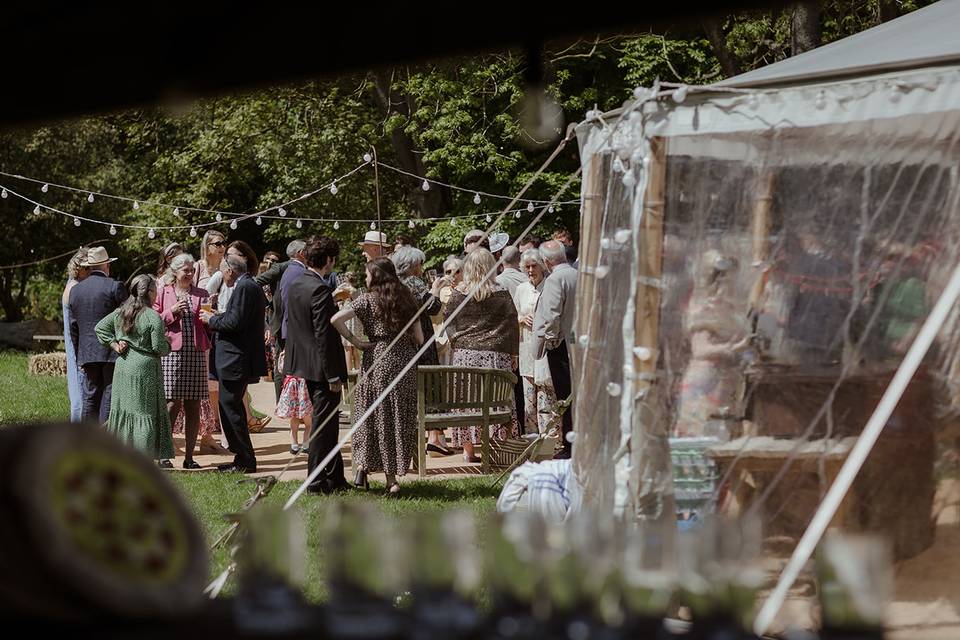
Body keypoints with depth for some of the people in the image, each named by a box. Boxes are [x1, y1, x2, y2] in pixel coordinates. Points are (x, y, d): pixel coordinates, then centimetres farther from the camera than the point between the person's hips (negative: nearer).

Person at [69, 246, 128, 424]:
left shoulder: (75, 290, 10)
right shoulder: (114, 287, -6)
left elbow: (73, 327, 14)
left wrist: (79, 356, 19)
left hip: (87, 352, 4)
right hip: (112, 350, -4)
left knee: (90, 397, 7)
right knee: (109, 397, -4)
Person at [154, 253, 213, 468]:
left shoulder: (201, 295, 14)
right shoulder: (162, 293, 7)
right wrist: (171, 312, -9)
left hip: (196, 354, 3)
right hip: (171, 353, -3)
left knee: (193, 408, 3)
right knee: (172, 404, -8)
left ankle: (189, 457, 8)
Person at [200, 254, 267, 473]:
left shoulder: (244, 287, -15)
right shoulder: (252, 286, 17)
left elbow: (235, 322, -22)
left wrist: (212, 319, -8)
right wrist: (216, 317, 11)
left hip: (236, 360, -11)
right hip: (242, 358, 11)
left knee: (230, 408, -6)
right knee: (231, 407, 16)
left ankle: (245, 461, -3)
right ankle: (243, 458, 21)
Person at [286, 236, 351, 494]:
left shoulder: (295, 286, 7)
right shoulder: (320, 290, -20)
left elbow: (291, 323, 15)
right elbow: (324, 335, -22)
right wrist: (333, 375, -18)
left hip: (303, 362, 9)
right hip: (322, 366, -9)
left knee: (325, 422, 17)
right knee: (324, 423, -1)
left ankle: (335, 478, 24)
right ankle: (317, 482, 3)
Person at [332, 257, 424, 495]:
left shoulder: (367, 299, -3)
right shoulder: (407, 299, 8)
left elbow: (336, 319, -16)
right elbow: (419, 338, 8)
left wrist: (354, 340, -6)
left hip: (377, 361, -2)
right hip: (405, 364, 2)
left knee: (374, 418, 10)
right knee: (400, 419, 6)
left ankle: (362, 468, 5)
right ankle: (392, 477, 7)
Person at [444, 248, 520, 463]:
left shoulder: (458, 293, 0)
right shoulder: (501, 294, -3)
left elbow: (448, 320, 8)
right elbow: (512, 324, 1)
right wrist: (513, 354, 8)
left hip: (464, 352, 1)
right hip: (495, 353, -1)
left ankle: (468, 449, 7)